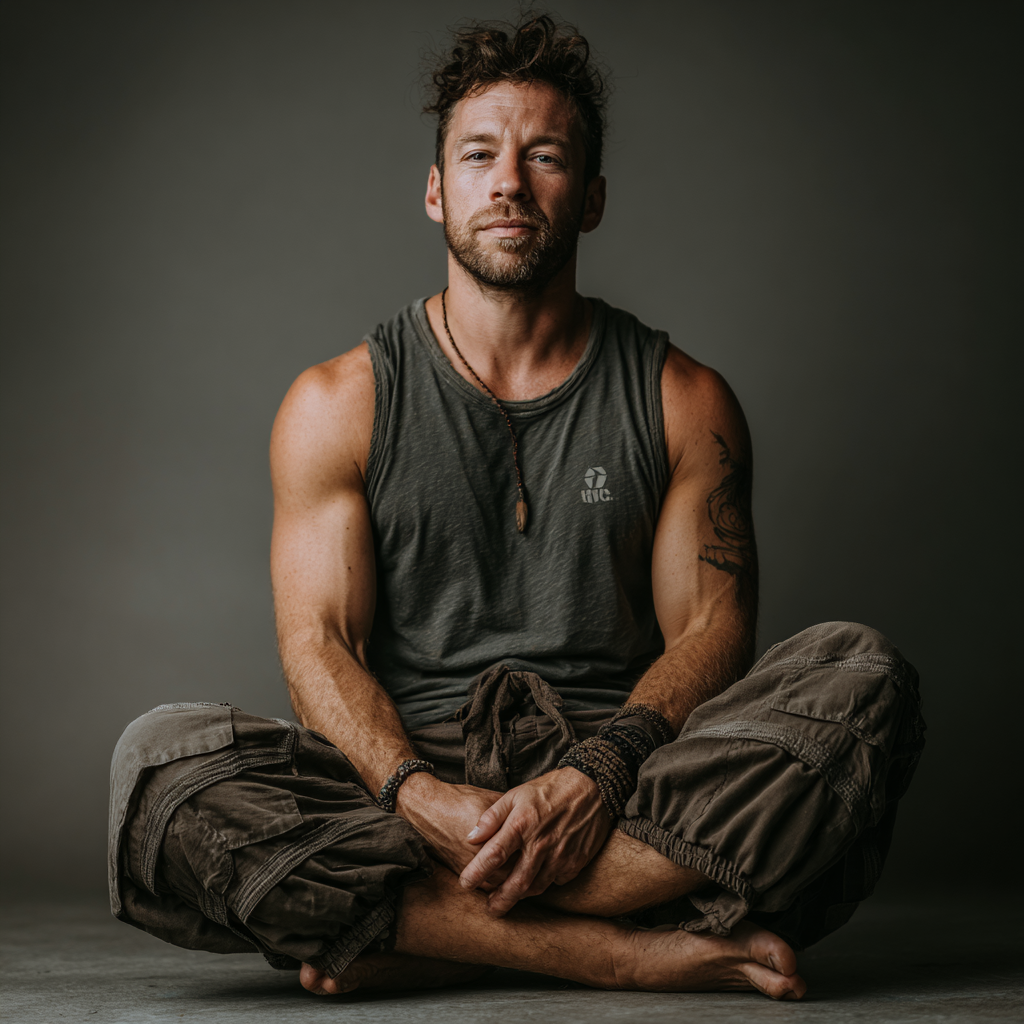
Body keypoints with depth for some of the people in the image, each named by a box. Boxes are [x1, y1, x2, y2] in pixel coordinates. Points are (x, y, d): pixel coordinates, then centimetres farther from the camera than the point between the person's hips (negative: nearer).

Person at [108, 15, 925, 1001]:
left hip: (632, 781, 1)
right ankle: (629, 949, -31)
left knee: (861, 676, -27)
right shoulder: (337, 404, 8)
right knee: (158, 757, -27)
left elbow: (713, 624, 1)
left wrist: (599, 773, -20)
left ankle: (413, 935, -28)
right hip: (411, 778, 0)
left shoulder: (684, 402, 10)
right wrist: (418, 795, -22)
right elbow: (318, 643, -1)